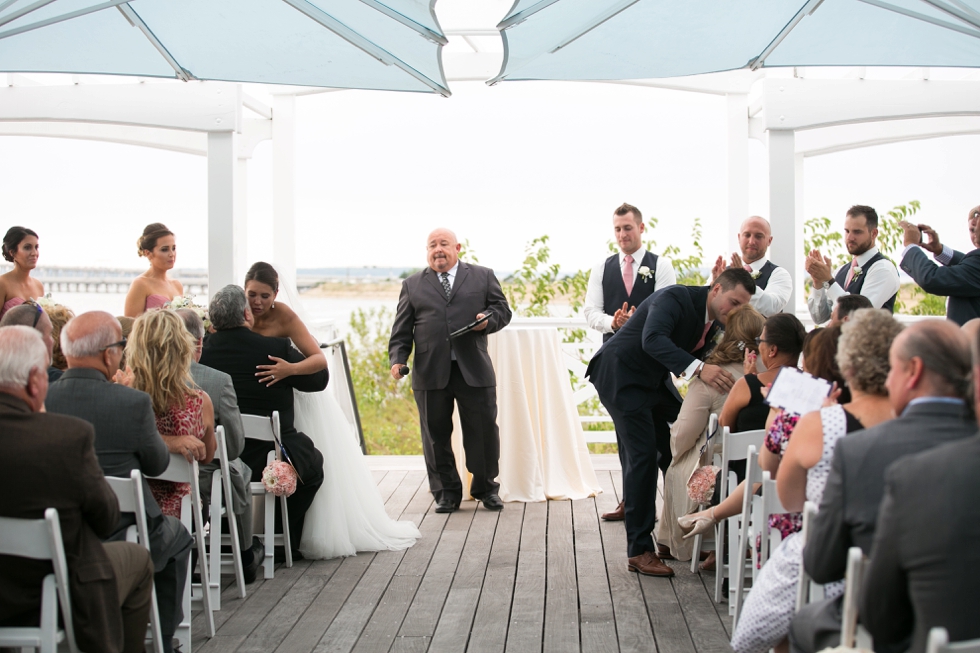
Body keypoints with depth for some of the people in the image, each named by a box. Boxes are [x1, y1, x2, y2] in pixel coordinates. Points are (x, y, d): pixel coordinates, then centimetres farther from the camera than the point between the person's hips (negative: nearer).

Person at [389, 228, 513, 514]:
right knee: (436, 434, 4)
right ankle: (446, 491, 16)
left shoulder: (482, 276, 12)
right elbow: (402, 328, 10)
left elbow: (502, 309, 9)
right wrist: (397, 359, -3)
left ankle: (486, 488, 18)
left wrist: (488, 320, -13)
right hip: (430, 371, 1)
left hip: (474, 369, -1)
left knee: (484, 430, 3)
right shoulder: (413, 285, 14)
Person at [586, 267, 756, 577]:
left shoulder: (716, 321, 1)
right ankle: (639, 551, -11)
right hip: (620, 375, -9)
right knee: (643, 455, -15)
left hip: (655, 379, 9)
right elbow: (653, 339, -43)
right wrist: (697, 368, -54)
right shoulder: (675, 298, -25)